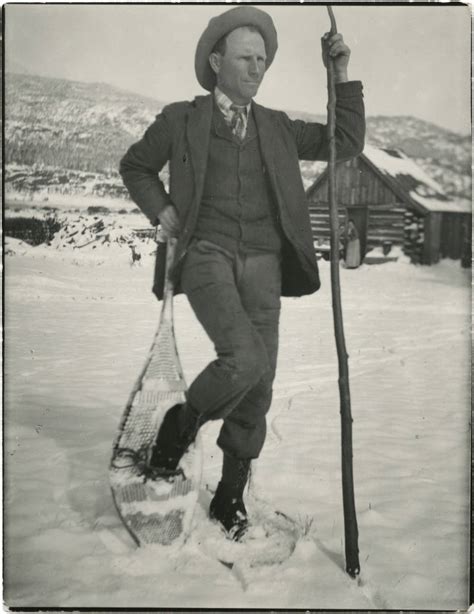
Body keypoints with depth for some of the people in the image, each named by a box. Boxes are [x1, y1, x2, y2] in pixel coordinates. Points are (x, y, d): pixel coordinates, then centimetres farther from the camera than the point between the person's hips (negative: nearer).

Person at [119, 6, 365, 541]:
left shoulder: (276, 127, 17)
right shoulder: (180, 119, 8)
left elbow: (346, 143, 17)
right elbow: (135, 166, 21)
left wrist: (342, 75, 9)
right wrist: (162, 210, 3)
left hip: (262, 265, 4)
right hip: (207, 255, -3)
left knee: (257, 387, 0)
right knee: (244, 359, -27)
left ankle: (230, 496, 18)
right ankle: (183, 422, 3)